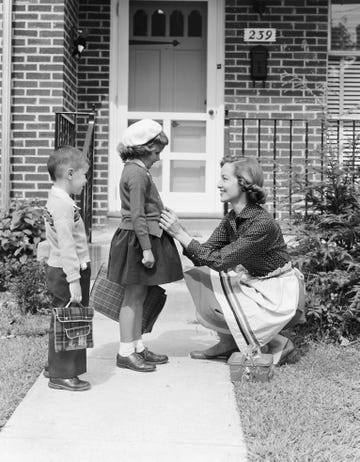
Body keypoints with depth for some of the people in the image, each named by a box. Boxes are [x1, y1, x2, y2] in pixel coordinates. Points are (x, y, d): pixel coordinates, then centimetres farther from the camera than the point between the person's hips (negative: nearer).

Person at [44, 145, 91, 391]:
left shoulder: (56, 199, 13)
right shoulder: (63, 204, -20)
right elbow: (66, 244, -24)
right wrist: (74, 279, -24)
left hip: (59, 269, 10)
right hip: (68, 271, -10)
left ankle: (56, 366, 30)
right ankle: (62, 375, 5)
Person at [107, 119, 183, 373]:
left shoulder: (135, 170, 14)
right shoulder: (137, 174, -17)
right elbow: (137, 216, -22)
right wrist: (146, 248, -22)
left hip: (143, 239, 10)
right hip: (137, 239, -10)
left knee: (139, 296, 14)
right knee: (133, 296, -3)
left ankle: (138, 347, 23)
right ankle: (126, 352, 4)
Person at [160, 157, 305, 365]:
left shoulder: (262, 224, -28)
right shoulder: (232, 218, -1)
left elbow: (220, 261, -30)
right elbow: (207, 253, -5)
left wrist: (182, 235, -29)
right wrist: (180, 232, -19)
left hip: (278, 293, -8)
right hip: (254, 283, 8)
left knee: (214, 307, -19)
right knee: (198, 277, -4)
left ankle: (280, 346, 0)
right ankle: (229, 343, 10)